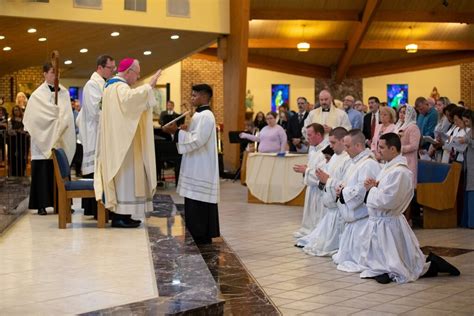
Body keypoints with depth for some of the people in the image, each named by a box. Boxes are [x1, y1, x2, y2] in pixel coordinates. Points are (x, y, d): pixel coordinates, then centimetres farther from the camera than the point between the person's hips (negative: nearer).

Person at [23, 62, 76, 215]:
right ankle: (42, 205, -1)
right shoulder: (38, 95, 0)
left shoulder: (64, 92, 11)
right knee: (43, 172, -4)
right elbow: (38, 116, -9)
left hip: (60, 140, 3)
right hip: (43, 138, -3)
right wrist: (60, 115, -9)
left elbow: (68, 115, 4)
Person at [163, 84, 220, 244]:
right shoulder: (200, 115, 15)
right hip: (196, 168, 10)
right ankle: (201, 239, 18)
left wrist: (177, 131, -20)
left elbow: (197, 140, -23)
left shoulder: (206, 116, -16)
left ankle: (201, 239, 0)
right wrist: (179, 130, 9)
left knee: (198, 207, -6)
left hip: (200, 169, -10)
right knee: (194, 207, 12)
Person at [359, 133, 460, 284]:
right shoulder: (389, 167, 9)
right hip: (378, 222, 10)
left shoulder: (399, 172, -22)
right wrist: (375, 185, -4)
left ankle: (432, 265, 13)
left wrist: (372, 188, -12)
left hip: (387, 225, -10)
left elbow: (387, 201, -27)